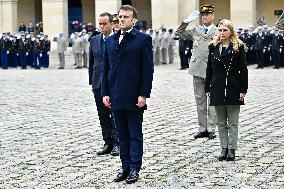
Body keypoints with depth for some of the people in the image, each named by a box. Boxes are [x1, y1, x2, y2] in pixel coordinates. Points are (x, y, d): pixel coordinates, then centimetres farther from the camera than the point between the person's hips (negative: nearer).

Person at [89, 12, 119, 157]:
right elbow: (91, 62, 14)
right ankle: (107, 143, 15)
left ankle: (116, 143, 4)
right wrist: (91, 82, 10)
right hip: (99, 84, 5)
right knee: (103, 115, 8)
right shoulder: (94, 40, 10)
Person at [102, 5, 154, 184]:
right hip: (116, 97, 5)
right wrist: (105, 92, 5)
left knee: (135, 134, 3)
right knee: (122, 134, 11)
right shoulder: (110, 40, 11)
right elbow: (106, 68, 13)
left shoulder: (143, 39, -4)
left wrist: (144, 94, -12)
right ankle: (125, 167, 18)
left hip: (134, 97, -5)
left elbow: (148, 69, -7)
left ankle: (135, 169, 10)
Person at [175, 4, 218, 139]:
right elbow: (178, 33, 15)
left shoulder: (218, 32, 0)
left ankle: (211, 129, 6)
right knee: (200, 100, 8)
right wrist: (187, 21, 2)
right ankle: (202, 129, 15)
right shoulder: (196, 30, 11)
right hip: (197, 69, 4)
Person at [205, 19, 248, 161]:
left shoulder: (238, 47, -3)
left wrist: (243, 90, -9)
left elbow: (243, 70, -4)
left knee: (233, 123, 2)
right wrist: (207, 88, 8)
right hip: (218, 89, 4)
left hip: (233, 89, -4)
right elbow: (209, 69, 11)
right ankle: (224, 148, 16)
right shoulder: (213, 47, 8)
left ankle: (232, 149, 9)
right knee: (221, 123, 9)